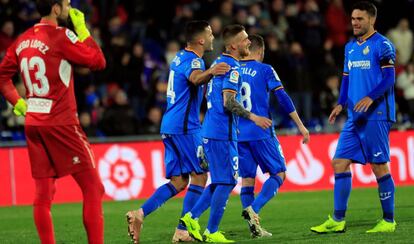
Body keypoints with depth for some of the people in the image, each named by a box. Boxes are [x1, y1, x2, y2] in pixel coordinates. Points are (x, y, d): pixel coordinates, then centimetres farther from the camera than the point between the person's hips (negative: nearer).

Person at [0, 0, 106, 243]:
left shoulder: (23, 40, 10)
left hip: (33, 123, 7)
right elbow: (98, 61, -9)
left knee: (43, 194, 8)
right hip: (61, 123, -7)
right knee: (93, 187, -2)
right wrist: (82, 30, -1)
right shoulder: (61, 36, -11)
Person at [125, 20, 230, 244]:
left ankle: (139, 214, -7)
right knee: (200, 176, -3)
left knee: (178, 182, 8)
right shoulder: (193, 59, -13)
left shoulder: (180, 57, 16)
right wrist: (210, 72, -59)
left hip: (171, 125, 9)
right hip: (185, 126, -9)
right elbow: (195, 77, -38)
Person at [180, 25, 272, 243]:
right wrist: (252, 117, -17)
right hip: (222, 133, -10)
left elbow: (207, 93, 24)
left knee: (223, 181, 15)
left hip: (211, 131, 10)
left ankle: (192, 217, 13)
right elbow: (229, 102, -21)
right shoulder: (232, 67, -14)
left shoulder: (219, 62, 15)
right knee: (226, 182, -4)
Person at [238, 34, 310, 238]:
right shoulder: (265, 70, -2)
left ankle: (255, 227, 3)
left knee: (247, 178, 8)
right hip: (261, 133, -5)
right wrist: (300, 125, -3)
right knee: (278, 173, 3)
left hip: (238, 134, 5)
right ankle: (253, 209, -19)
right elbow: (282, 98, -7)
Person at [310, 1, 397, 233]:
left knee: (379, 166, -4)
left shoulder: (382, 45, -7)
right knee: (340, 162, 3)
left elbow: (389, 78, -14)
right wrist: (341, 104, 8)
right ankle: (338, 220, 5)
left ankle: (389, 221, 5)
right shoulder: (350, 47, 17)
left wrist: (370, 97, -28)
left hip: (376, 116, -8)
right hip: (355, 118, 8)